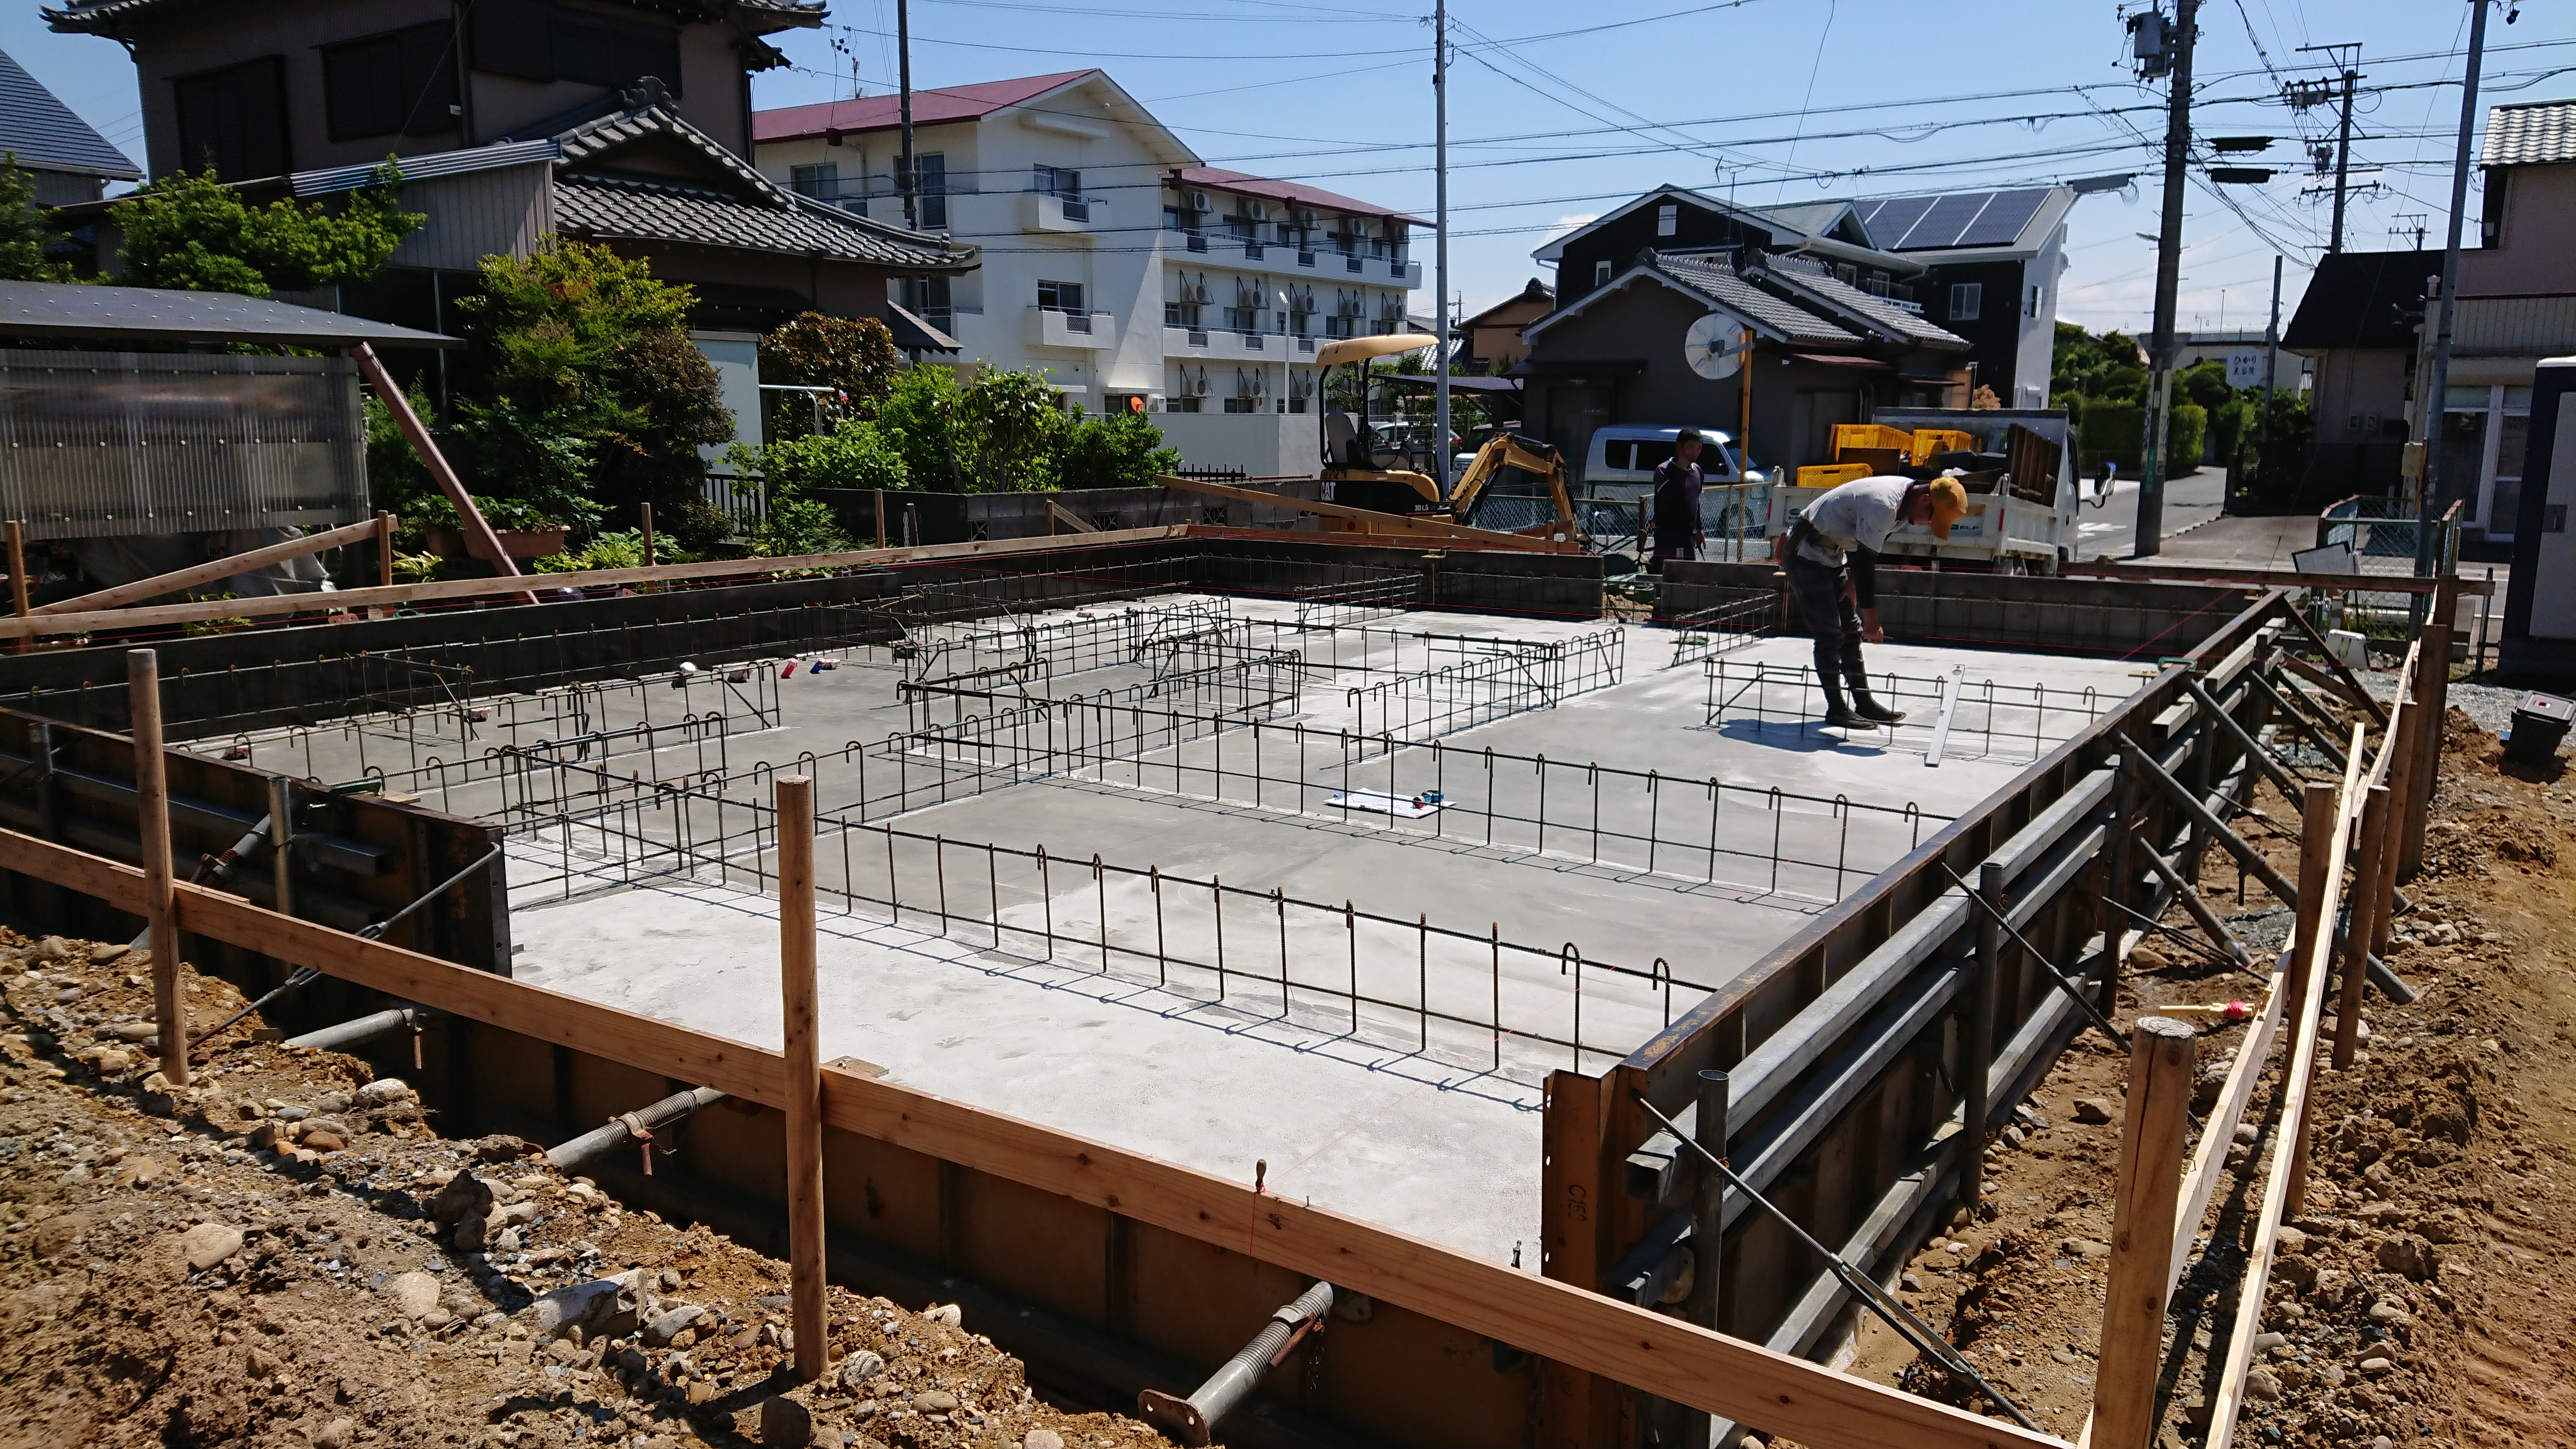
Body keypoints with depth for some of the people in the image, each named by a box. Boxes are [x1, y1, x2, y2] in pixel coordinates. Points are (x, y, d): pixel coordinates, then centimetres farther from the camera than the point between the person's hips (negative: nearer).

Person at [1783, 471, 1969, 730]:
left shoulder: (1906, 494, 0)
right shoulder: (1883, 505, -30)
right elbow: (1866, 563, -28)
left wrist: (1852, 582, 2)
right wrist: (1872, 620, -23)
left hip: (1832, 557, 10)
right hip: (1807, 555, -10)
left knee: (1851, 632, 9)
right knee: (1830, 635, -11)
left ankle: (1864, 703, 14)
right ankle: (1836, 709, -5)